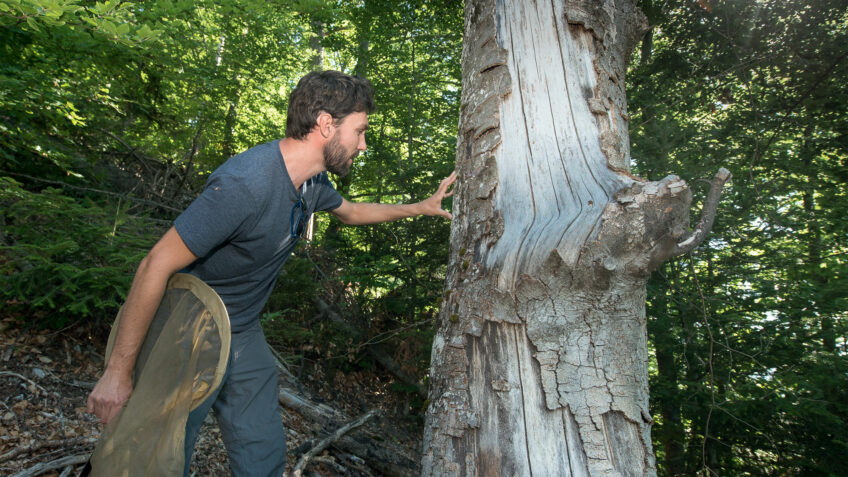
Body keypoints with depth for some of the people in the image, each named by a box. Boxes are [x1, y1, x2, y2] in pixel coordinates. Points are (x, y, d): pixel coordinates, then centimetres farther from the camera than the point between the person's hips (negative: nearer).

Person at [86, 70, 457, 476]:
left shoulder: (313, 182, -4)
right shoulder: (246, 184, -32)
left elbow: (350, 212, 19)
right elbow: (157, 265, -27)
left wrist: (421, 207, 20)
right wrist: (118, 371, -21)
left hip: (244, 336, 8)